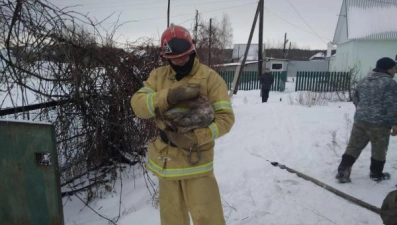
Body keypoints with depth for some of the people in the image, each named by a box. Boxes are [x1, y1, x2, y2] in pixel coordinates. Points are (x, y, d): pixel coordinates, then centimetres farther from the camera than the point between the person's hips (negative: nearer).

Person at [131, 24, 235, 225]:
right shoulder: (157, 76, 3)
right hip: (165, 160, 4)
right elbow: (138, 105, -10)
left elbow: (225, 118, -12)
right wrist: (170, 96, -26)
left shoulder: (210, 78, -8)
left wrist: (195, 138, -25)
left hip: (196, 160, -4)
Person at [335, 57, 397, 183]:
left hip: (360, 120, 6)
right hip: (379, 123, -6)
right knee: (379, 150, 12)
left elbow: (356, 100, 20)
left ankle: (342, 172, 4)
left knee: (353, 147, 8)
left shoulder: (363, 81, 13)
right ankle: (376, 174, 26)